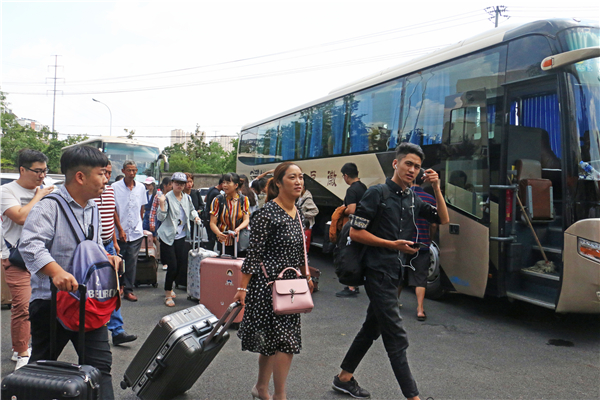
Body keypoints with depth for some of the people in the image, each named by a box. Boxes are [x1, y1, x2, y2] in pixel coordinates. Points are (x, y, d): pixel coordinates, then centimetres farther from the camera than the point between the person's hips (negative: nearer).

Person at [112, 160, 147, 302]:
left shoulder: (141, 187, 7)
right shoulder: (115, 187, -4)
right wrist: (120, 229, -9)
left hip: (136, 232, 2)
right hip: (120, 232, -2)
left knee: (132, 261, 2)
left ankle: (128, 290, 10)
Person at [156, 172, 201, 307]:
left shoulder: (187, 198, 6)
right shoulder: (167, 198, -10)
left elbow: (191, 210, 26)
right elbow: (161, 218, -17)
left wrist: (195, 216, 6)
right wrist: (161, 204, -31)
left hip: (181, 236, 6)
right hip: (167, 236, -6)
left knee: (182, 265, 7)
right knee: (173, 265, -8)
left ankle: (169, 288, 32)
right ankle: (168, 294, 10)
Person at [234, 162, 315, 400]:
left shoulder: (297, 213, 9)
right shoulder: (268, 213, -15)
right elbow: (254, 253, -15)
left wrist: (306, 276, 21)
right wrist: (243, 288, -14)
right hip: (268, 282, -7)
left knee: (272, 340, 16)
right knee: (286, 340, -7)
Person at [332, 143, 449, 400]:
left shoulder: (413, 199, 10)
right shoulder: (378, 193, -11)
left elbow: (443, 220, 11)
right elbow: (355, 232, -13)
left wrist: (436, 189, -2)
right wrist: (392, 245, -14)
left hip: (396, 274, 8)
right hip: (379, 274, -8)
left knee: (372, 328, 17)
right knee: (396, 338, -6)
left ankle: (344, 378, 32)